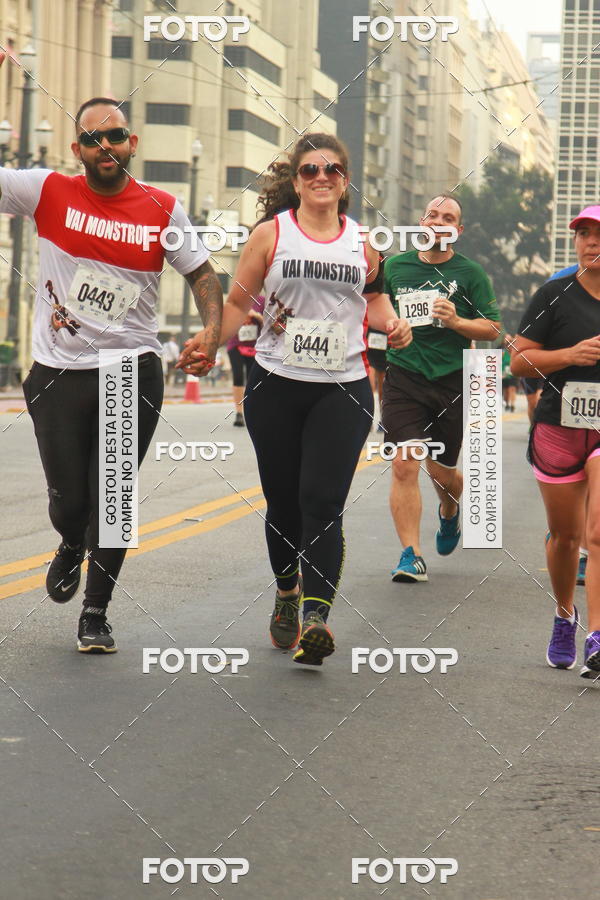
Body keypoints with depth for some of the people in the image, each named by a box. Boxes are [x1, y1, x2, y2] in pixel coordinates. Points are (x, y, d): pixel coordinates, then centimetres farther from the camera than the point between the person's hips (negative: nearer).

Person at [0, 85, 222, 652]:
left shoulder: (162, 210, 1)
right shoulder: (48, 192, -1)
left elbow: (202, 274, 9)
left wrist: (212, 331, -8)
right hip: (58, 373, 0)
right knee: (68, 502, 2)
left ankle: (96, 614, 18)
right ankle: (71, 548, 39)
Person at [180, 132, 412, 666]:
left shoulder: (362, 242, 8)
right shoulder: (272, 234, 3)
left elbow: (375, 297, 24)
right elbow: (238, 301, 7)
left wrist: (393, 325, 4)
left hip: (343, 390, 0)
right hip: (276, 386, 0)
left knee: (323, 502, -14)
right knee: (283, 502, 8)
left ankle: (316, 616, -22)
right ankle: (287, 594, 33)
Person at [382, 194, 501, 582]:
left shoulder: (470, 273, 3)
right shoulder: (396, 266, 8)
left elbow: (492, 329, 0)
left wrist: (457, 322, -16)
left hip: (453, 381, 0)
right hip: (403, 379, 0)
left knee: (442, 471, 9)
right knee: (405, 465, -14)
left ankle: (450, 512, 46)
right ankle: (411, 556, -12)